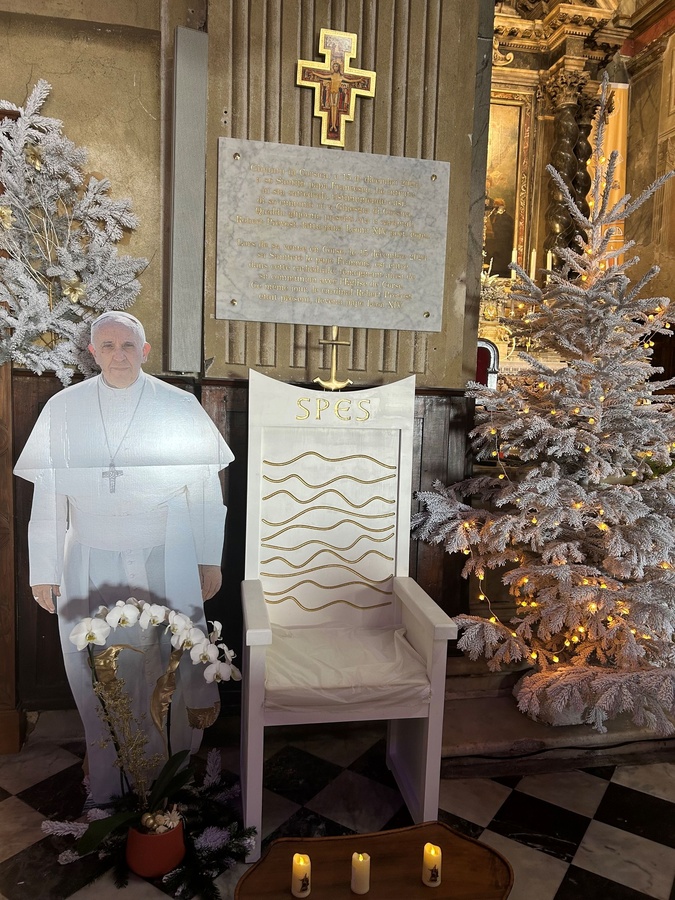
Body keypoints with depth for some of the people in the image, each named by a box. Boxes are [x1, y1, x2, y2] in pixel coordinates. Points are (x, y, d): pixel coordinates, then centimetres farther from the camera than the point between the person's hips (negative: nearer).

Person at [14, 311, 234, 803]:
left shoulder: (179, 406, -2)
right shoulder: (63, 409, 1)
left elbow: (206, 489, 0)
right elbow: (48, 495, 4)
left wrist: (210, 559, 0)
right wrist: (44, 570, 5)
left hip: (165, 563, -1)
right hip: (91, 564, 2)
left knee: (172, 665, 5)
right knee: (99, 674, 11)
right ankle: (109, 788, 33)